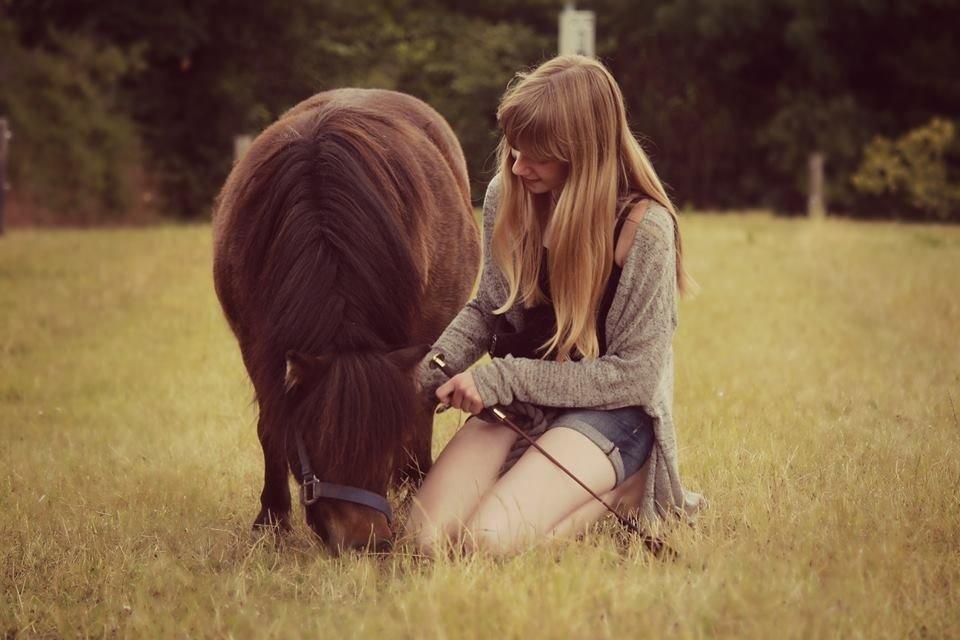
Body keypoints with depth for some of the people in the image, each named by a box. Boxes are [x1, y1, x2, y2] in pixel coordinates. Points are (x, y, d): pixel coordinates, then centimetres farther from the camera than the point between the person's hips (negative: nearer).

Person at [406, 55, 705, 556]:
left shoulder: (644, 228, -19)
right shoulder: (506, 196, -2)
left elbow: (634, 374, -16)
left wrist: (503, 379, -18)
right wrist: (429, 372, -9)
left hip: (610, 408, -5)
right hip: (515, 397, 5)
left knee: (490, 539, -27)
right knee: (425, 536, -17)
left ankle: (628, 489, -1)